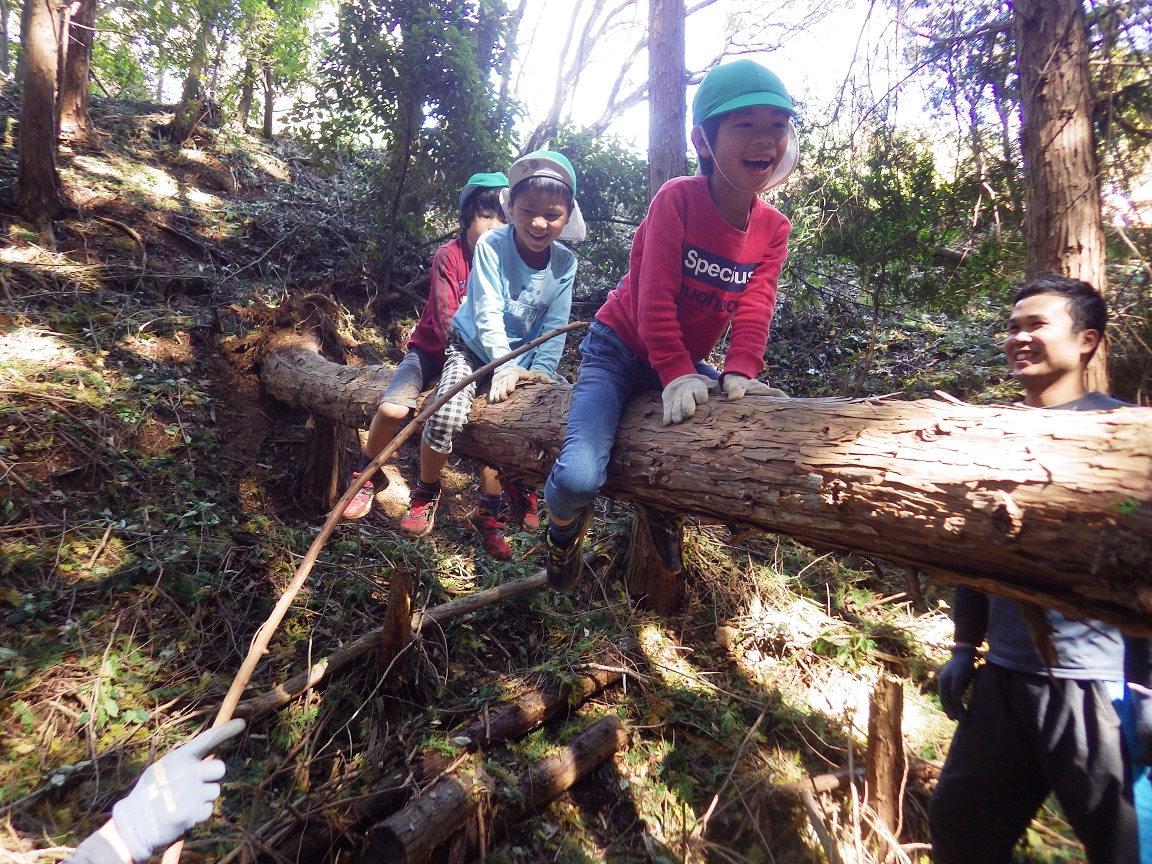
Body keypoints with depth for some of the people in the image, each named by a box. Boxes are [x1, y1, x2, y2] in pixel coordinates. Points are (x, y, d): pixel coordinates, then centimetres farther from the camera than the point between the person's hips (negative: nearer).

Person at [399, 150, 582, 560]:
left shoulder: (565, 262, -8)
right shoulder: (491, 245, -19)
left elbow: (555, 325, -8)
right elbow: (487, 313, -25)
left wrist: (540, 369, -20)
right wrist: (503, 365, -33)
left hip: (523, 358, 4)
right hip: (474, 347, -4)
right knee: (446, 416, -27)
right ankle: (427, 492, 4)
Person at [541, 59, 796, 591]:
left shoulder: (774, 229, -2)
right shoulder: (677, 198, -17)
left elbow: (754, 309, -10)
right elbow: (655, 297, -22)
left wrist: (738, 374, -26)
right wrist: (676, 374, -27)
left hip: (685, 365, 6)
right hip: (619, 351, -5)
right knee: (579, 479, -26)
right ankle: (564, 526, 15)